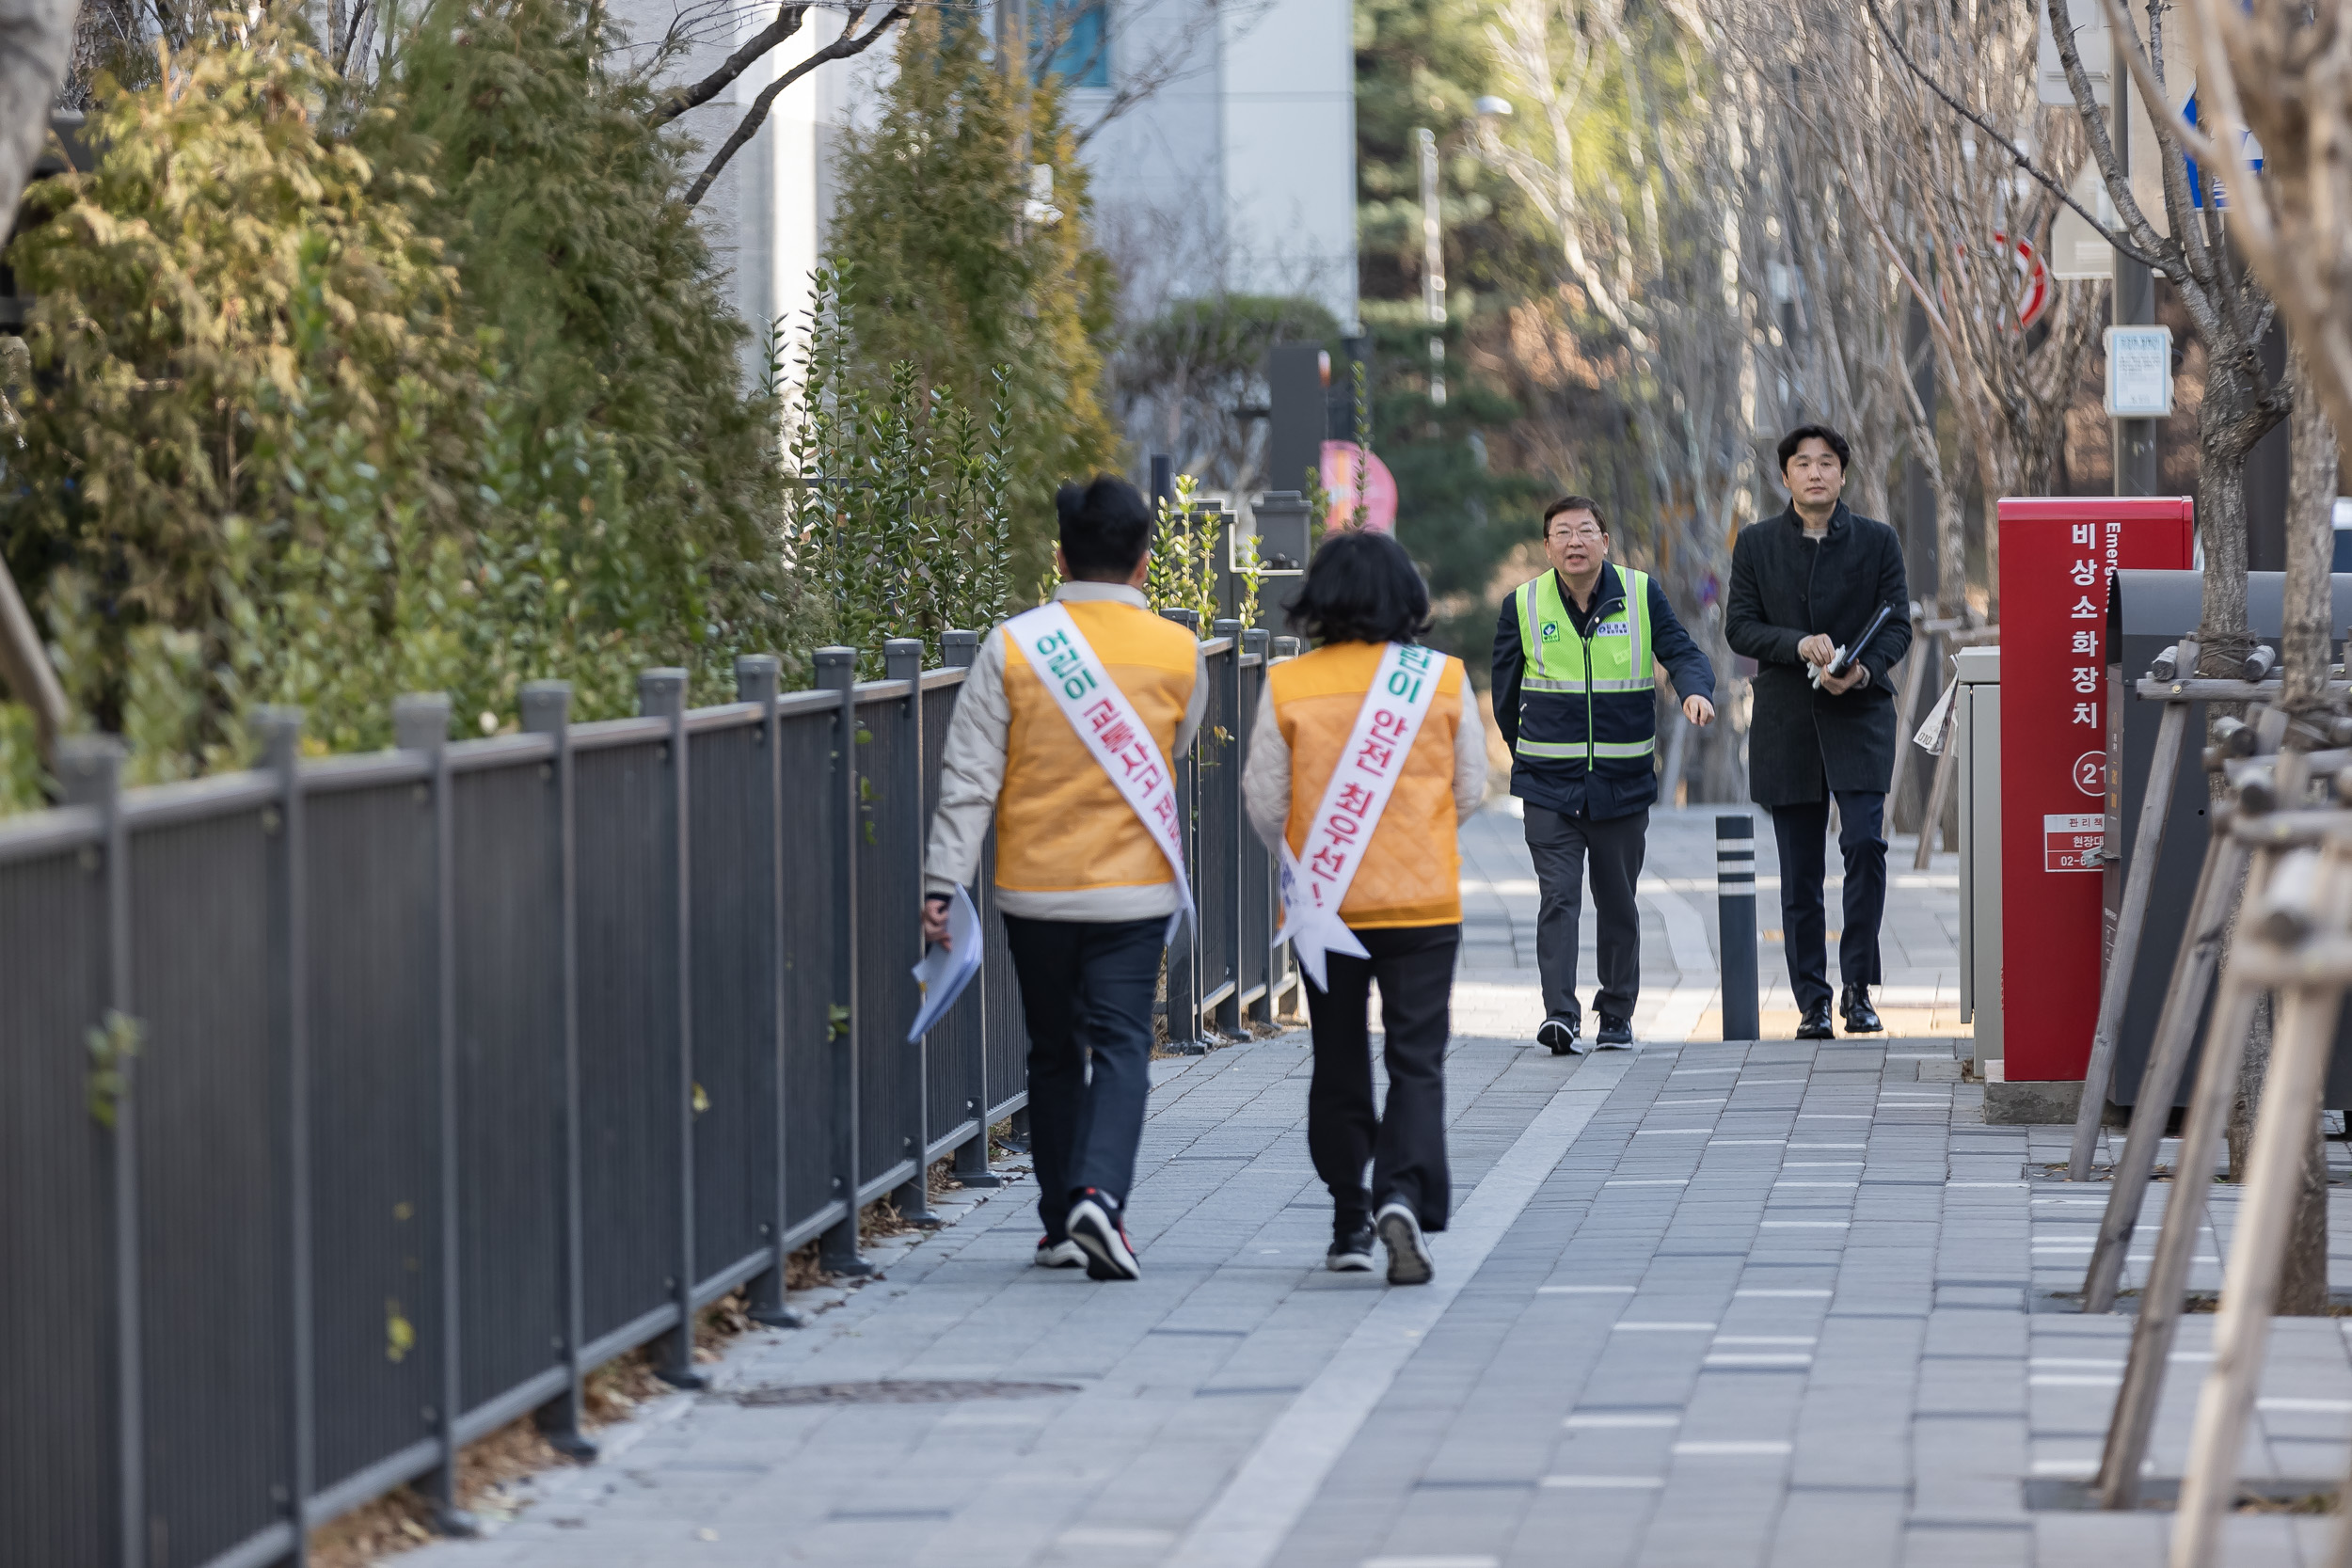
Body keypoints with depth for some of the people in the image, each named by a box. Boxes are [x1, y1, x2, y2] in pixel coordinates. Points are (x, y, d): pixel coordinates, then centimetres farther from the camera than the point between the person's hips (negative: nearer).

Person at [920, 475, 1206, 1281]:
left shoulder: (1012, 647, -6)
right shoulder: (1178, 653, -4)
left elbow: (970, 779, -9)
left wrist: (943, 881, -8)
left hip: (1034, 888, 1)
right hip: (1134, 887, -1)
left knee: (1053, 1054, 14)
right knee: (1120, 1046, -1)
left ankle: (1060, 1225, 17)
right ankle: (1099, 1195, -22)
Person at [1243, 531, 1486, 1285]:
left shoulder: (1286, 687, -5)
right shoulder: (1445, 681, -4)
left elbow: (1264, 805, -2)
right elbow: (1471, 791, 4)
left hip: (1324, 907, 1)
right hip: (1423, 904, -1)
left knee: (1339, 1066, 12)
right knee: (1417, 1060, 0)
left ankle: (1350, 1225, 17)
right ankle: (1402, 1196, -22)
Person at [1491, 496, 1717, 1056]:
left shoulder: (1642, 595, 0)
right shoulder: (1522, 607, 0)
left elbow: (1683, 652, -7)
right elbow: (1505, 695, 10)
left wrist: (1696, 691, -28)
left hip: (1623, 784, 1)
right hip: (1549, 787, -1)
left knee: (1618, 903, 9)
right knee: (1558, 899, -12)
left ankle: (1617, 1014, 21)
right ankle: (1560, 1016, -19)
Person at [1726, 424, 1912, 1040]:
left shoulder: (1878, 541, 5)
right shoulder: (1755, 544, 7)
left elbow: (1897, 625, 2)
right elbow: (1739, 625, 2)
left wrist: (1863, 670, -17)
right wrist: (1799, 645, -15)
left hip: (1859, 718, -1)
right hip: (1786, 727, 1)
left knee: (1865, 844, -18)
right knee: (1799, 873, 3)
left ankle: (1858, 987, -8)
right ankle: (1812, 1002, 9)